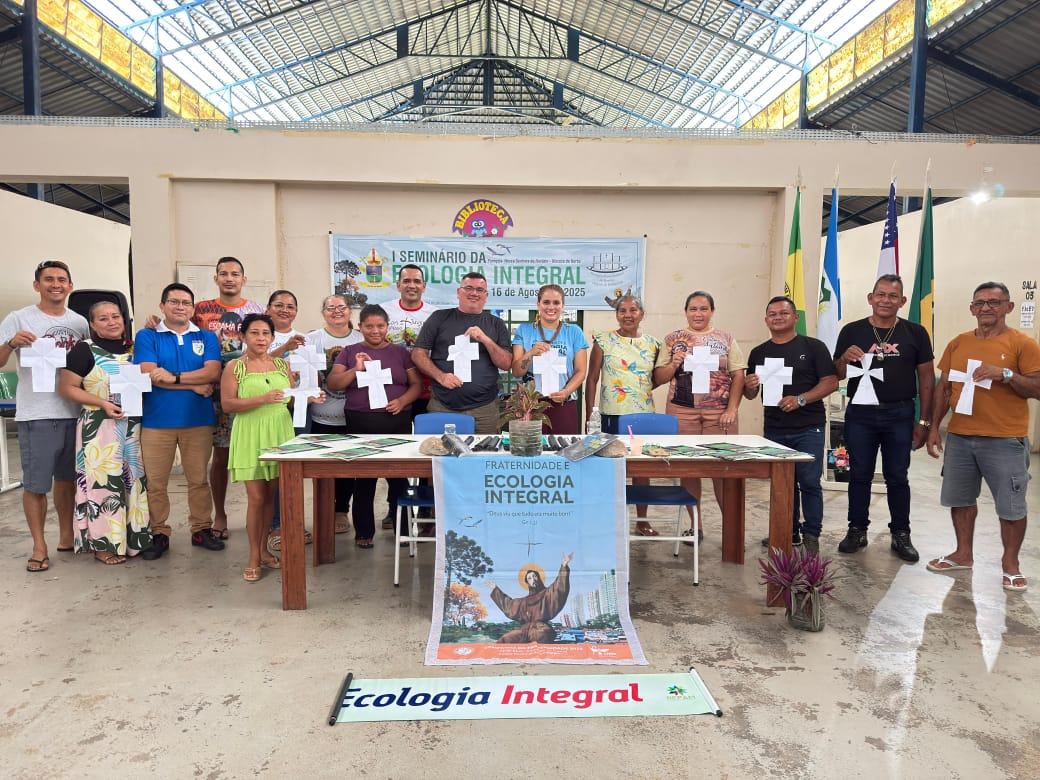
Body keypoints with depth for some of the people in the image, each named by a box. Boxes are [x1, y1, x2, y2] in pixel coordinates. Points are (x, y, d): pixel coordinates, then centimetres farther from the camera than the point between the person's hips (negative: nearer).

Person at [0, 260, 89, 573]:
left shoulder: (80, 322, 10)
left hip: (75, 412, 4)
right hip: (37, 415, -4)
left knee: (67, 478, 15)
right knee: (35, 484, 0)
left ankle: (66, 536, 27)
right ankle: (39, 546, 12)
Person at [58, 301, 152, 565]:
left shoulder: (132, 348, 10)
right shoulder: (85, 350, -5)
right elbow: (66, 388, -7)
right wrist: (102, 403, -18)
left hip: (133, 428, 5)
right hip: (99, 428, -5)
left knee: (133, 480, 10)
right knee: (103, 481, -2)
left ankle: (134, 537, 22)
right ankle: (104, 544, 8)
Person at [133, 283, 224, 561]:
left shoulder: (207, 337, 9)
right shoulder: (147, 336, 5)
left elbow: (213, 372, -6)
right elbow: (149, 374, -9)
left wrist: (174, 377, -15)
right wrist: (196, 385, -10)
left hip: (199, 420, 1)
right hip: (156, 420, -1)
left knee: (199, 479, 8)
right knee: (155, 482, 5)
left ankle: (201, 529, 20)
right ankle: (159, 534, 18)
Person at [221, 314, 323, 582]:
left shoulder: (282, 364, 10)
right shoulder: (234, 367, -2)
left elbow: (291, 399, 15)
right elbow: (227, 404, -10)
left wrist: (310, 398, -5)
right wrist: (263, 399, -21)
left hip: (280, 433, 4)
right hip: (251, 436, -4)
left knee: (272, 495, 9)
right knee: (256, 497, -3)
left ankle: (264, 549, 24)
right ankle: (254, 557, 10)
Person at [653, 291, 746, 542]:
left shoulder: (726, 338, 8)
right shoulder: (673, 339, 8)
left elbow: (738, 376, 3)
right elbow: (658, 378, 7)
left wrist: (732, 410, -7)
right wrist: (674, 364, -12)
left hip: (719, 413, 0)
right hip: (682, 411, 1)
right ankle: (694, 526, 17)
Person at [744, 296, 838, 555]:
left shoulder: (813, 347, 0)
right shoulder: (759, 353, 10)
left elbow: (831, 382, -6)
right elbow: (750, 395, 13)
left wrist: (800, 399, -19)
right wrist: (749, 386, -11)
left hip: (808, 428, -4)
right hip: (774, 430, 4)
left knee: (809, 483, -4)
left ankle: (811, 535, 7)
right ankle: (789, 531, 22)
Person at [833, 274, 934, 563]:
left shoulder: (915, 333, 3)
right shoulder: (852, 331, 2)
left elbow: (926, 379, 4)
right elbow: (837, 375, 6)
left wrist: (924, 420, -1)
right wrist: (845, 358, -16)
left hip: (900, 415, 0)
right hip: (860, 414, 0)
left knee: (898, 477, 8)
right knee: (859, 475, 8)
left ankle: (901, 535, 20)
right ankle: (857, 530, 19)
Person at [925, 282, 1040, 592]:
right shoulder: (958, 343, 8)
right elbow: (943, 388, 11)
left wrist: (1005, 374, -24)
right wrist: (934, 427, 6)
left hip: (1005, 441, -4)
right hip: (959, 437, 5)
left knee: (1011, 507, 3)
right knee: (960, 499, 14)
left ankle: (1011, 562, 22)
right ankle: (964, 554, 29)